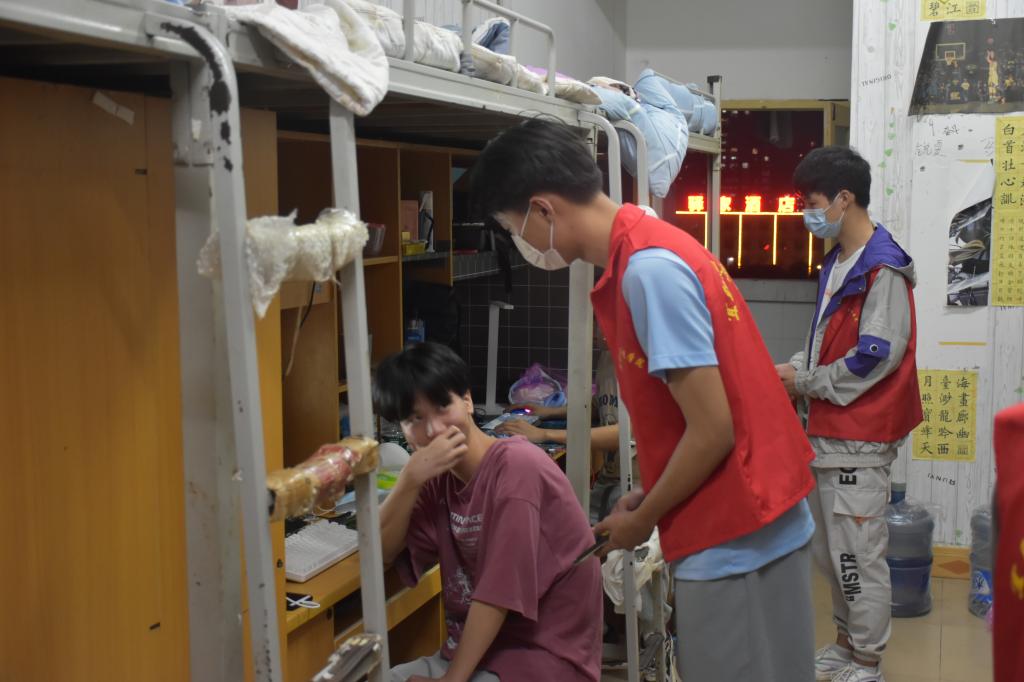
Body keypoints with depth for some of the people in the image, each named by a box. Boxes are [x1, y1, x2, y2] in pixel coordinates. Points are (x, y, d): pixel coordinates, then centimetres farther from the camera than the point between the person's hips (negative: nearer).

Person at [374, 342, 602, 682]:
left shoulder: (516, 466, -18)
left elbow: (499, 591, -20)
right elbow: (380, 552, 0)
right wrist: (410, 479, -14)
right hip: (475, 650, 7)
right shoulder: (441, 477, 5)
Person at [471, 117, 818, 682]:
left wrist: (642, 520, -7)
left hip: (735, 538, -9)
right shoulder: (647, 250, 8)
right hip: (751, 523, 9)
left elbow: (712, 432, -21)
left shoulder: (647, 268, -21)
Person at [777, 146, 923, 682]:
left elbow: (876, 357, -20)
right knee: (829, 549, 19)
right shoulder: (838, 262, 14)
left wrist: (804, 382, -12)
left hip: (858, 439, -10)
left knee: (858, 554, 0)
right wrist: (794, 368, 3)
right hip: (828, 432, 10)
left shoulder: (882, 269, -16)